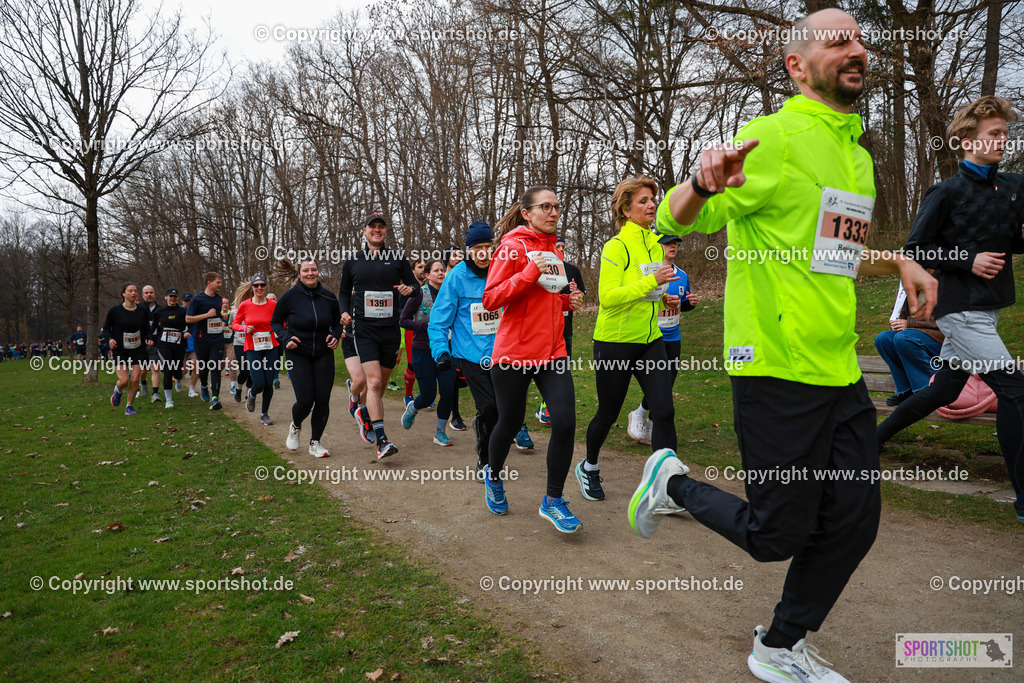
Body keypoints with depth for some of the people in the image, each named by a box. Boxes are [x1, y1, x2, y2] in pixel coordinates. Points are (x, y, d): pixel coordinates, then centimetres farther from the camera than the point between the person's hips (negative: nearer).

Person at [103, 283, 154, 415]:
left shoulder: (143, 310, 2)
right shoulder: (115, 310, -6)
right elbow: (106, 327, 6)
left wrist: (148, 339, -6)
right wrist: (110, 339, -12)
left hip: (138, 350, 2)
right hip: (120, 351, -2)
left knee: (135, 379, -6)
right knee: (124, 381, -10)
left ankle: (129, 406, 13)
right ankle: (118, 390, 28)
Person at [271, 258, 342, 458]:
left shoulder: (328, 297, -1)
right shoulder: (290, 297, -8)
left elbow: (337, 321, 14)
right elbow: (275, 321, 4)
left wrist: (335, 336, -6)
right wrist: (285, 339, -13)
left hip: (323, 355, 3)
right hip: (298, 355, -2)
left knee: (323, 400, -2)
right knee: (305, 400, -10)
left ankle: (315, 443, 16)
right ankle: (295, 426, 26)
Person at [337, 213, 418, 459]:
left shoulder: (397, 258, 7)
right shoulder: (352, 262, 9)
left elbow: (414, 284, 12)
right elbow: (344, 292, 20)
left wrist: (409, 288, -12)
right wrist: (345, 311, 1)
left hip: (391, 329, 2)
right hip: (364, 329, -2)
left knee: (381, 383, 12)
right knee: (374, 382, -15)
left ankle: (365, 413, 42)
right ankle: (381, 440, -16)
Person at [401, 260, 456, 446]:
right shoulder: (419, 294, -8)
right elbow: (403, 320, -6)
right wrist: (427, 325, -17)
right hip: (423, 349, -4)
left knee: (448, 391, -7)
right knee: (428, 396, -1)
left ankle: (440, 432, 12)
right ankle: (412, 408, 36)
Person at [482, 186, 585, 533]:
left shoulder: (554, 250, 15)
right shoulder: (513, 247, -7)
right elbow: (491, 300, -14)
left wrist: (568, 301, 9)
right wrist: (530, 272, -22)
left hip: (552, 351, 6)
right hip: (514, 352, -5)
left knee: (565, 421, -8)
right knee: (509, 423, 8)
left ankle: (553, 500, 8)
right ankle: (493, 476, 39)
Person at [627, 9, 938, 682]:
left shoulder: (859, 157, 18)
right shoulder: (775, 138, -8)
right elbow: (675, 222, -16)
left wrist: (897, 261, 12)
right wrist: (703, 182, -38)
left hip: (841, 371, 8)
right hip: (777, 368, -8)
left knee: (853, 523, 10)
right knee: (777, 534, 0)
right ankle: (673, 481, 26)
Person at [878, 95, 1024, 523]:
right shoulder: (946, 193, -8)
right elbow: (914, 251, -8)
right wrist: (968, 260, -17)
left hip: (988, 308, 8)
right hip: (960, 308, -8)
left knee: (944, 391, 16)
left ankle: (876, 438, 32)